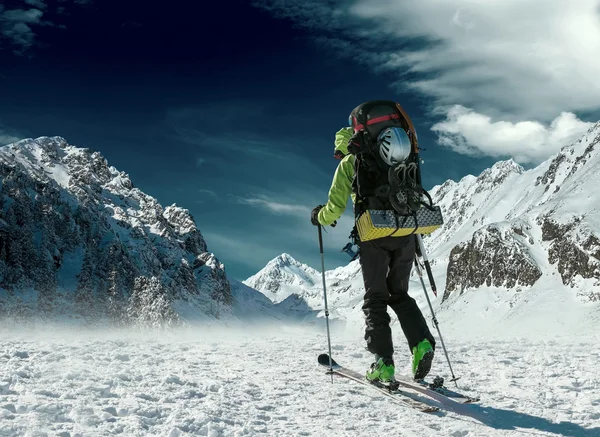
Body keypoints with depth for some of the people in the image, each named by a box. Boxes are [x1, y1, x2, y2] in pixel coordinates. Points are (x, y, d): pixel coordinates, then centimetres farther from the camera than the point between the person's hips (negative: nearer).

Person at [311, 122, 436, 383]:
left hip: (375, 236, -4)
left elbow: (335, 207, 2)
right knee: (399, 294, 17)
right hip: (405, 234, 4)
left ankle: (384, 361, -4)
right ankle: (422, 343, -4)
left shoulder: (348, 163, 8)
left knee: (375, 298, 6)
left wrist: (319, 217, 21)